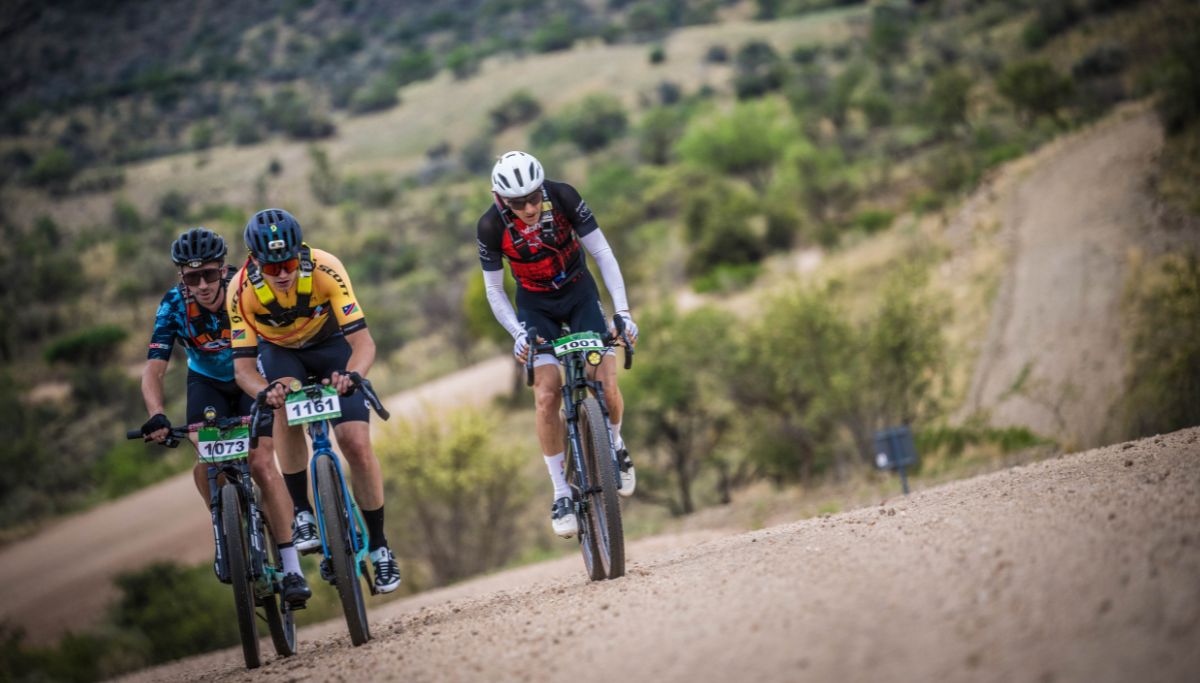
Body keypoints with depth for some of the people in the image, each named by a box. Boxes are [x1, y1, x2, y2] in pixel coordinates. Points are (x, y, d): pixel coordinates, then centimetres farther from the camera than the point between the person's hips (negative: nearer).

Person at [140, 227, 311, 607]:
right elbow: (153, 369, -30)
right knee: (206, 464, -22)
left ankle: (292, 569, -15)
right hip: (207, 383, 2)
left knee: (261, 464, -19)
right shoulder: (173, 307, -25)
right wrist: (156, 416, -48)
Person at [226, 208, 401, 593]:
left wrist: (349, 375, -58)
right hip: (280, 351, 1)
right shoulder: (242, 290, -31)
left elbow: (363, 341, -36)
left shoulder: (325, 270, -35)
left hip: (331, 343, -1)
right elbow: (243, 364, -29)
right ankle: (302, 514, -18)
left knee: (356, 443, -15)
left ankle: (378, 546, 2)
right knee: (285, 406, -33)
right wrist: (265, 391, -51)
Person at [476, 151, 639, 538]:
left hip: (579, 293, 0)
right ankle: (562, 494, -7)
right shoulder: (491, 226, -23)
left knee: (606, 386, -13)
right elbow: (494, 289, -12)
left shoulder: (562, 198, -24)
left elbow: (602, 252, -18)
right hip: (535, 306, 0)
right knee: (547, 396, -17)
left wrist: (623, 310, -26)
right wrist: (517, 333, -29)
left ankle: (615, 445, 21)